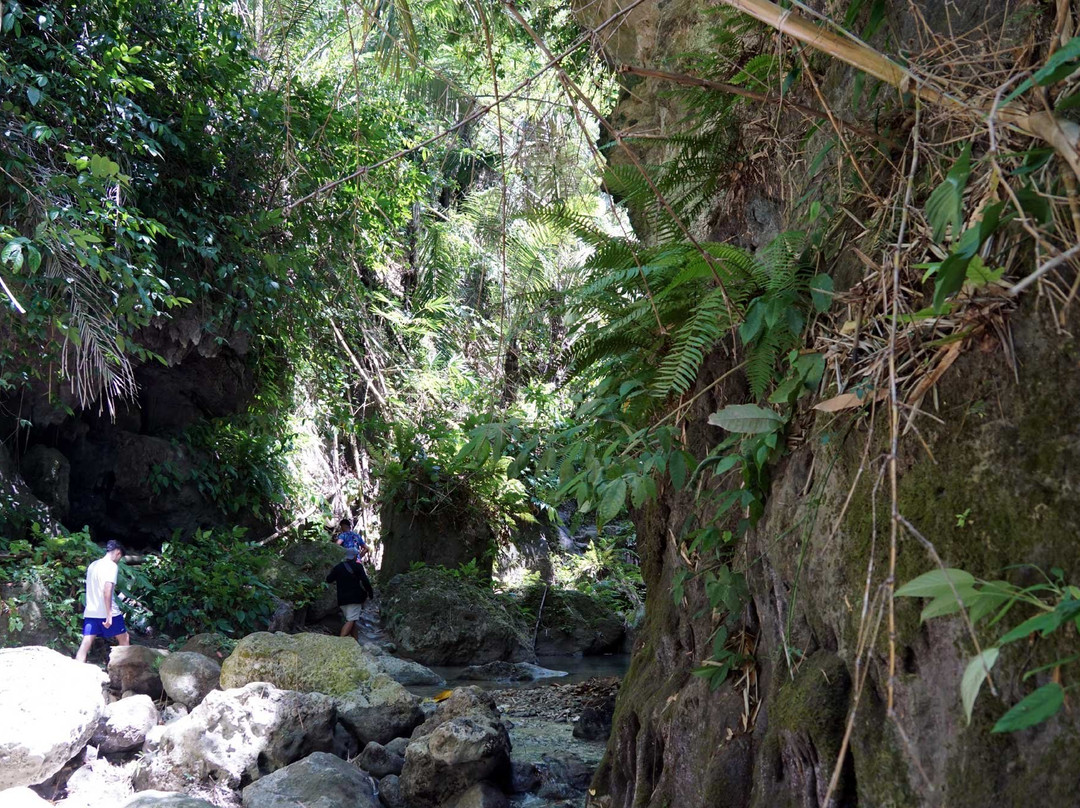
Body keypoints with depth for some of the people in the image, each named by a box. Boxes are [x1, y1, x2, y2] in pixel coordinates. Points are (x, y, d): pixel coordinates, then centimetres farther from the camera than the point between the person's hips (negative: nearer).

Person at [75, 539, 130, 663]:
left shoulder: (93, 565, 15)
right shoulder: (111, 566, -10)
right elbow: (107, 590, -21)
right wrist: (109, 615, -23)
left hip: (90, 612, 7)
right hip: (106, 612, -7)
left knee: (86, 644, -1)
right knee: (124, 639, 12)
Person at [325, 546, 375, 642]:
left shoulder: (338, 567, 5)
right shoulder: (357, 566, -7)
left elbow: (329, 580, 10)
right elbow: (365, 581, -11)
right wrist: (370, 593, 1)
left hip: (342, 599, 6)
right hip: (355, 598, -6)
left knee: (352, 621, 15)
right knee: (350, 621, -10)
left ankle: (356, 641, 16)